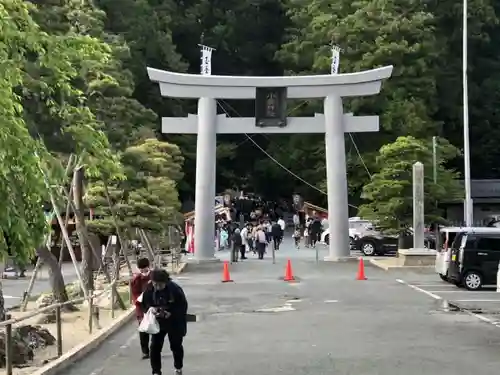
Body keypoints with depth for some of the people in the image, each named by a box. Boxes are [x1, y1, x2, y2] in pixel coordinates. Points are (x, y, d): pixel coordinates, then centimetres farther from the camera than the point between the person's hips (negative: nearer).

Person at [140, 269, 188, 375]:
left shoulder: (175, 289, -25)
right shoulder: (149, 289, -15)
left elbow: (183, 307, -18)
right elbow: (144, 304, -2)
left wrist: (171, 313, -31)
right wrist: (151, 308, -24)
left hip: (174, 323, -2)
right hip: (157, 322, 2)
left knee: (176, 346, 15)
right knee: (155, 347, -4)